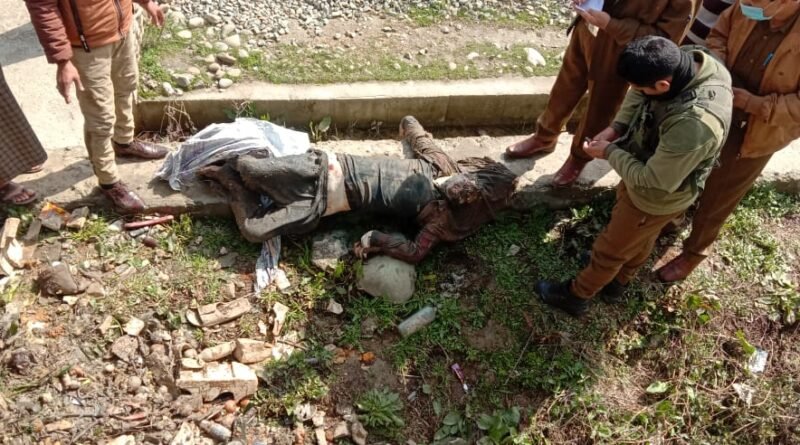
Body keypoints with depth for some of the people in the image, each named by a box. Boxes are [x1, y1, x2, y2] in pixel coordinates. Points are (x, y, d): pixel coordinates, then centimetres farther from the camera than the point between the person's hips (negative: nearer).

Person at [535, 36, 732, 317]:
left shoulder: (694, 125, -45)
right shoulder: (690, 60, -20)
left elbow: (652, 179, -31)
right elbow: (638, 98, 0)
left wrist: (610, 152, -20)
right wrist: (616, 127, -14)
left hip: (657, 198, -8)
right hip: (649, 174, 8)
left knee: (609, 249, 16)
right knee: (640, 240, 31)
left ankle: (575, 296, 41)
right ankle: (617, 283, 57)